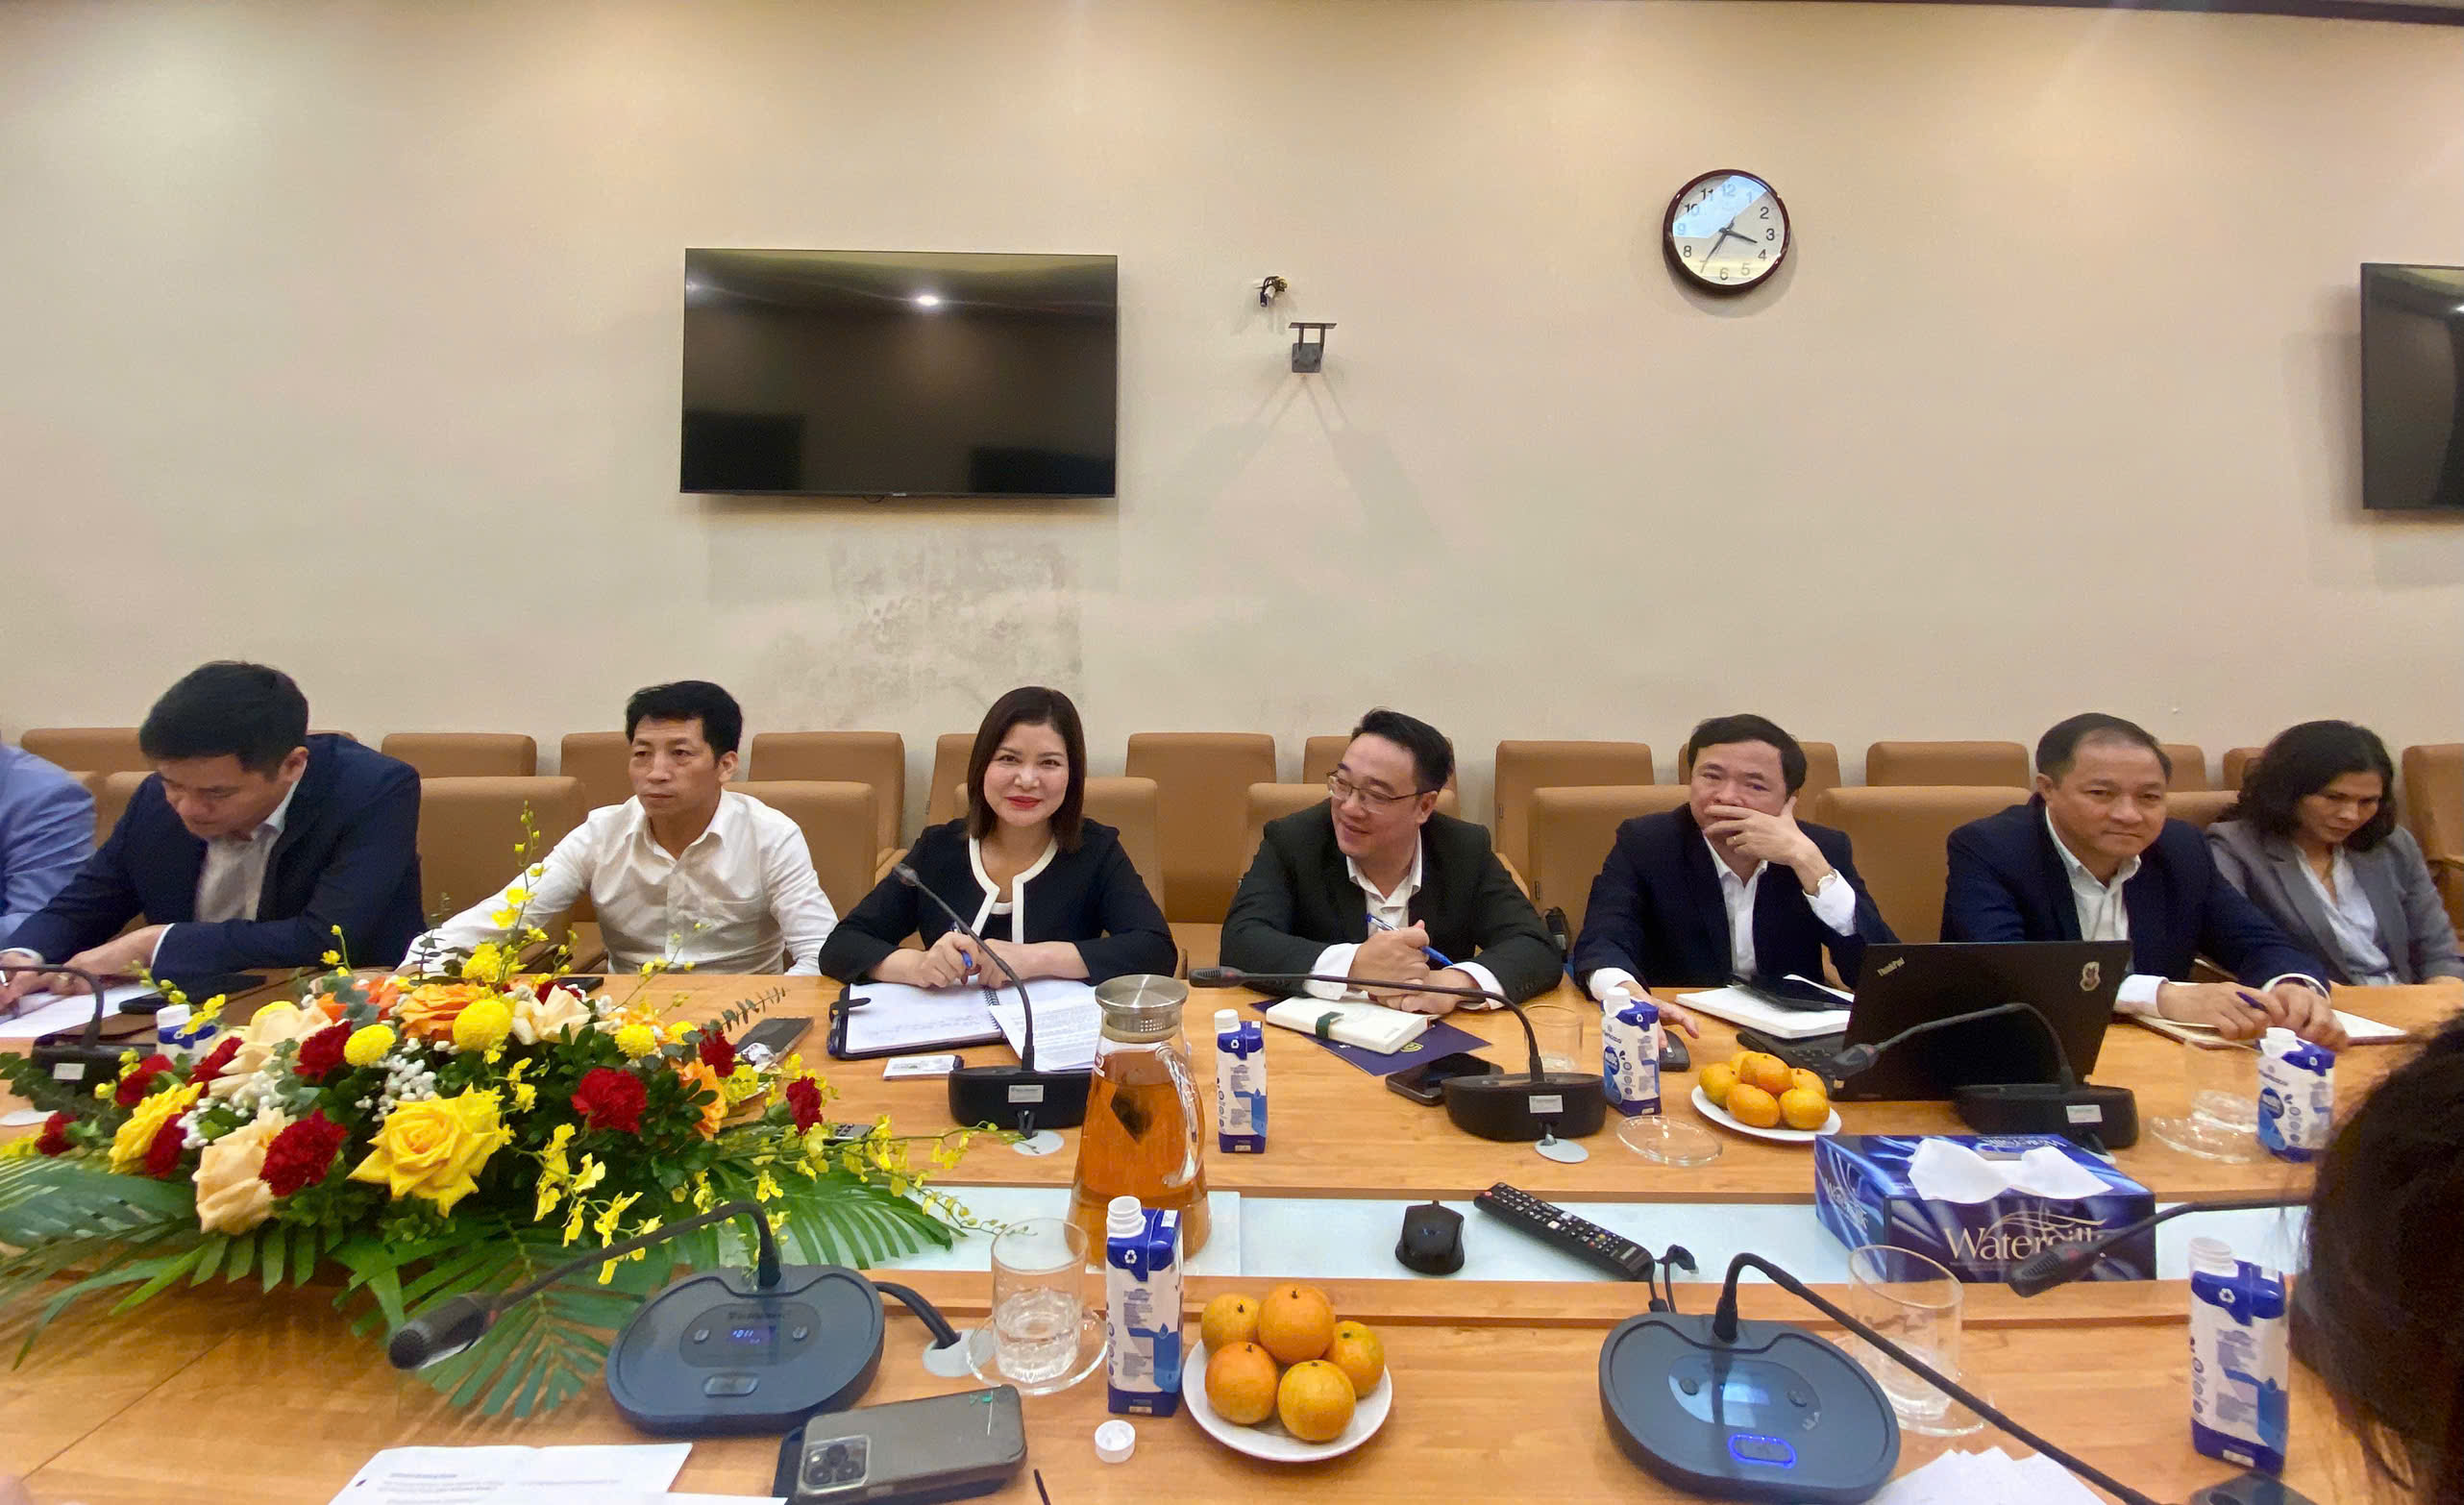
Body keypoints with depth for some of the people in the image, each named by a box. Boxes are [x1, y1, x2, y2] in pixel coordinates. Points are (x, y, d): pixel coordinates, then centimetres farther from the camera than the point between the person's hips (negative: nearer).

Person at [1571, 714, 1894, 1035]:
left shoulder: (1826, 847, -2)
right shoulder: (1644, 843, -8)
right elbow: (1601, 942, -20)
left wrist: (1806, 859, -20)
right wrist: (1627, 993, -43)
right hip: (1681, 1033, -2)